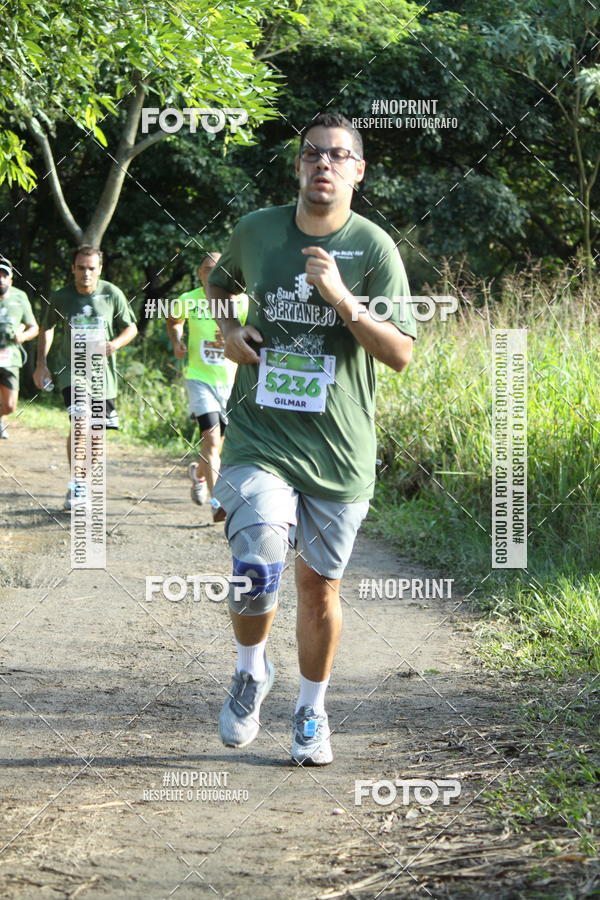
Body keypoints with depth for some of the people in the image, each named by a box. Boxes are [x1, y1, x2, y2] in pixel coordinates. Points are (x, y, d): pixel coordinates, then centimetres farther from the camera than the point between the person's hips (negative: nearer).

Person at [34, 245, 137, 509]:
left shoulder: (112, 294, -5)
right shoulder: (60, 297, -3)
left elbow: (131, 328, 6)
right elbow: (47, 328, 14)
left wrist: (116, 343, -15)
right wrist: (41, 364, 9)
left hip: (102, 371, 2)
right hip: (70, 369, -2)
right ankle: (76, 485, -17)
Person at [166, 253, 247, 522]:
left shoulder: (241, 302, -5)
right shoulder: (188, 301, -2)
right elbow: (173, 320, 21)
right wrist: (177, 342, 2)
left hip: (231, 380, 2)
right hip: (199, 377, -2)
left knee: (215, 441, 15)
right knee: (211, 436, -19)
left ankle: (199, 472, 50)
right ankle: (217, 502, -22)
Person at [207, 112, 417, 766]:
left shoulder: (373, 248, -5)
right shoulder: (255, 231, 2)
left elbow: (400, 354, -9)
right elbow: (219, 282, 25)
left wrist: (342, 299, -21)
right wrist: (229, 330, 4)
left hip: (339, 449, 0)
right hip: (259, 439, 0)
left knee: (319, 586, 11)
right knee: (256, 572, -19)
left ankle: (311, 713, 33)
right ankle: (250, 671, 12)